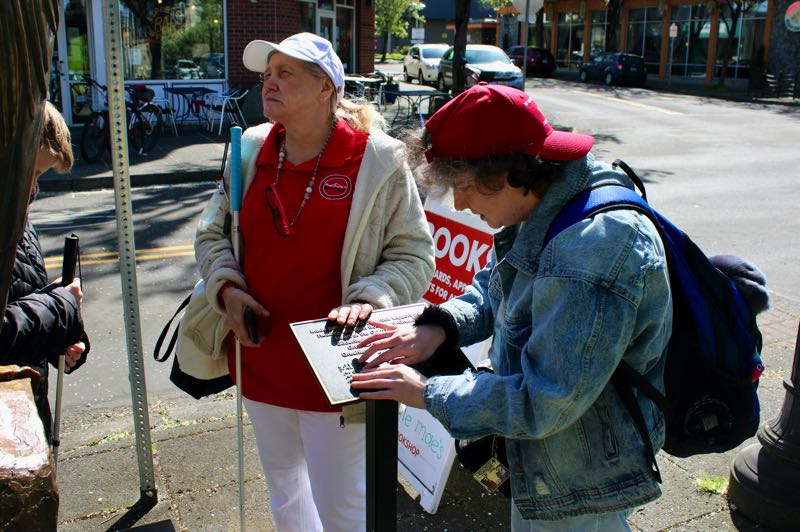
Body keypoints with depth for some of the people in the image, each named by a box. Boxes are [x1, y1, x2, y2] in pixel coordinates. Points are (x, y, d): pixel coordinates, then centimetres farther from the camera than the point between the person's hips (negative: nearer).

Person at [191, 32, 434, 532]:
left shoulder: (378, 159, -12)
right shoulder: (251, 149, 2)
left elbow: (413, 254, -8)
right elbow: (213, 232, 13)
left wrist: (368, 301, -24)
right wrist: (226, 287, -5)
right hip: (260, 362, 5)